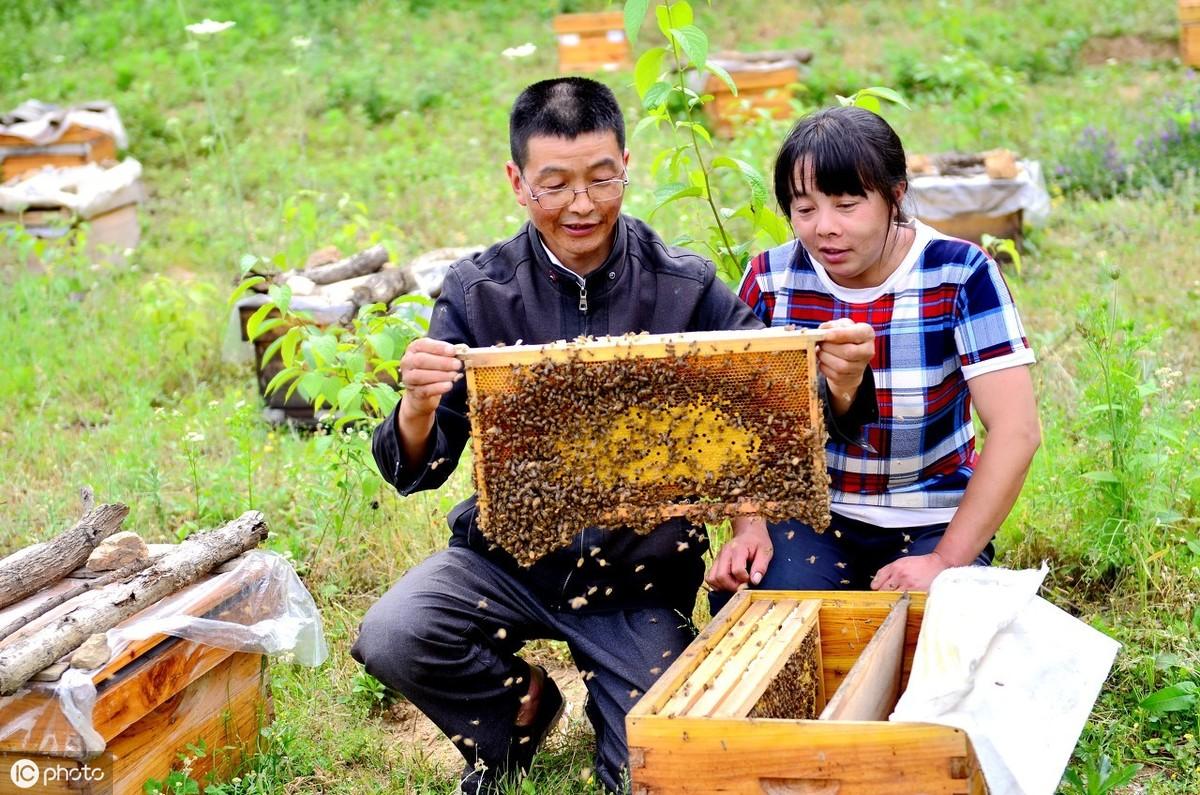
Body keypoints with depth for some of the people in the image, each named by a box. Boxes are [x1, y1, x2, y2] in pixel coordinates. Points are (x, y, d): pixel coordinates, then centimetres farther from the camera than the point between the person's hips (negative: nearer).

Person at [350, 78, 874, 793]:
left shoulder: (687, 289, -7)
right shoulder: (478, 292, -6)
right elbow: (416, 472, -9)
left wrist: (841, 384, -31)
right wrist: (418, 408, -33)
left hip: (639, 578, 0)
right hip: (509, 553, 1)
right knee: (390, 637, -25)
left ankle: (613, 695, 28)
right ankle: (521, 706, 9)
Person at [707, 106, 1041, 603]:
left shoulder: (960, 275, -14)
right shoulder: (769, 280, -5)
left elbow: (1016, 432, -17)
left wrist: (946, 561, -23)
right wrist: (748, 529, -19)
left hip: (933, 520, -1)